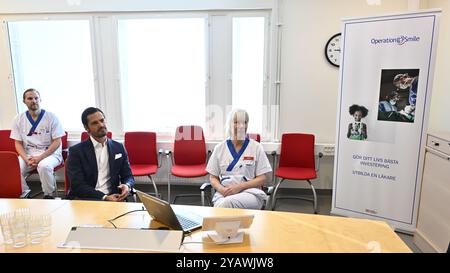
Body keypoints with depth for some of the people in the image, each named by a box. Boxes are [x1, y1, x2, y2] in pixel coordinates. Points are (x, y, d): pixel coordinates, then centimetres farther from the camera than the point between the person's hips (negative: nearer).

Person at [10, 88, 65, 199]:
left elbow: (57, 142, -7)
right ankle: (24, 193, 0)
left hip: (50, 153, -3)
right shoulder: (19, 119, 6)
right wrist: (27, 160, -12)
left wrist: (40, 158, -16)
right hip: (28, 155, 3)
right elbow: (18, 143, 6)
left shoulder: (51, 117, -4)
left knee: (44, 166, -35)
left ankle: (49, 195, -11)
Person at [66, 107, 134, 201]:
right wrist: (104, 197, -19)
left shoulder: (118, 148, 11)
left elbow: (128, 176, 14)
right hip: (86, 198, -3)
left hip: (113, 198, 3)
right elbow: (77, 185, -7)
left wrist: (127, 186, -10)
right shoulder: (76, 151, 1)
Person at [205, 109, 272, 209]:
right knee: (220, 205, -35)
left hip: (250, 192, -1)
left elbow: (262, 179, 2)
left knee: (227, 203, -35)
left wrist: (239, 187, -12)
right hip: (224, 193, 2)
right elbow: (213, 178, 13)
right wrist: (221, 189, -10)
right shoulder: (220, 148, 11)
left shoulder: (256, 147, 5)